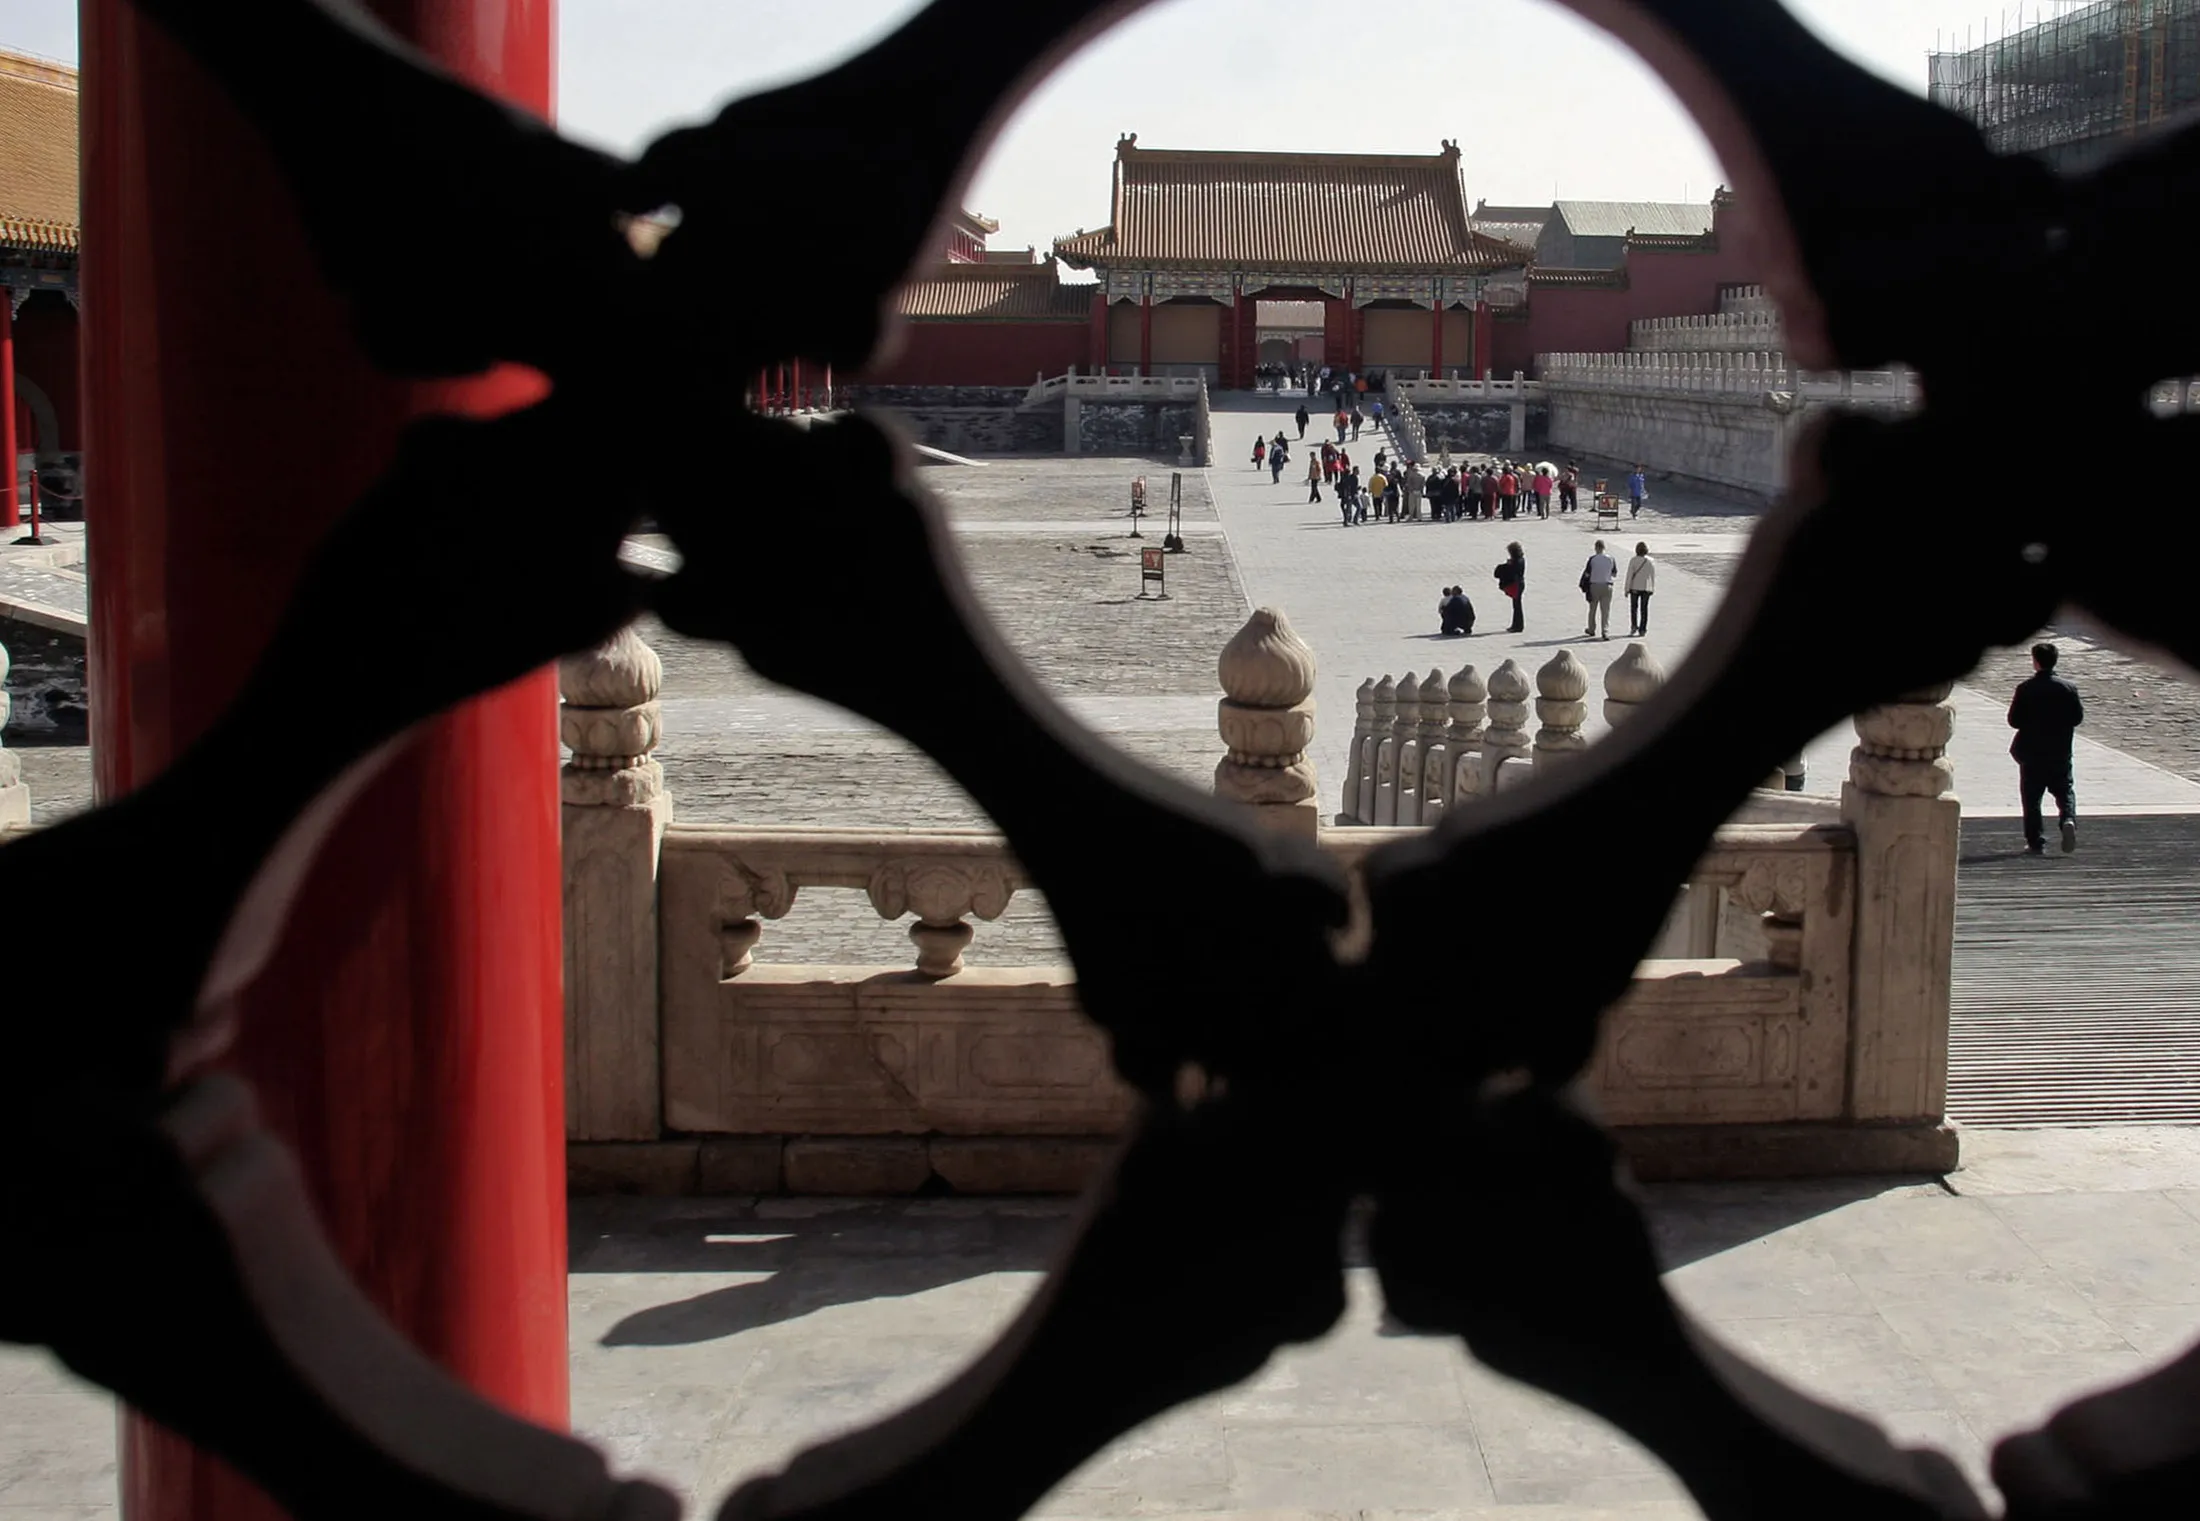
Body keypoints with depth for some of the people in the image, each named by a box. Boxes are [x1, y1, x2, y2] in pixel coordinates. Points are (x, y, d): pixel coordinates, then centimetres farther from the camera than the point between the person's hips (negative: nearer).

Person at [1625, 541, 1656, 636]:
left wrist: (1627, 589, -4)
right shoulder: (1651, 561, -2)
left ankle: (1634, 626, -1)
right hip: (1646, 588, 2)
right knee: (1644, 608, 8)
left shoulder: (1633, 560, -9)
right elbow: (1653, 576, 1)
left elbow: (1629, 575, -9)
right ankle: (1642, 630, 6)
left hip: (1635, 587, -2)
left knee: (1634, 607, 14)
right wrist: (1653, 588, 12)